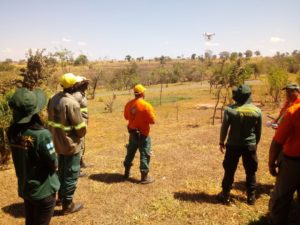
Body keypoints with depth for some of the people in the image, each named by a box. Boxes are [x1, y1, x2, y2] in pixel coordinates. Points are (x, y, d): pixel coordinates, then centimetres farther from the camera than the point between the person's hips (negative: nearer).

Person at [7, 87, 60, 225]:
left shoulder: (12, 131, -9)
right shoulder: (41, 134, -29)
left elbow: (22, 155, 2)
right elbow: (53, 164, -19)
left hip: (24, 188, 6)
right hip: (43, 190, -6)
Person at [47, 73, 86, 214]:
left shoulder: (54, 99, 1)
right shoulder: (71, 103, -25)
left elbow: (51, 120, 11)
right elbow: (81, 128, -21)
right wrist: (80, 135, 0)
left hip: (58, 142, 8)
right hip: (70, 144, -8)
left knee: (62, 170, 24)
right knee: (71, 174, 6)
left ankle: (61, 195, 41)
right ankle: (67, 205, 17)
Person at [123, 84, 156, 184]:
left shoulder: (128, 104, -1)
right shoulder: (146, 106, -20)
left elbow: (126, 117, 13)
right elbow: (152, 121, -17)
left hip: (132, 133, 6)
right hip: (143, 134, -6)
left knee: (130, 152, 21)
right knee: (145, 155, 4)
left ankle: (127, 172, 35)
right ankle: (144, 177, 9)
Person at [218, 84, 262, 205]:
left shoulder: (230, 109, -13)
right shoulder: (257, 111, -5)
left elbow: (224, 128, -8)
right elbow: (259, 131, 4)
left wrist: (222, 142, 6)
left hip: (233, 145, -1)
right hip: (250, 145, 2)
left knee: (229, 171, 11)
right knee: (251, 172, 16)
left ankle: (225, 195, 21)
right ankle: (251, 196, 24)